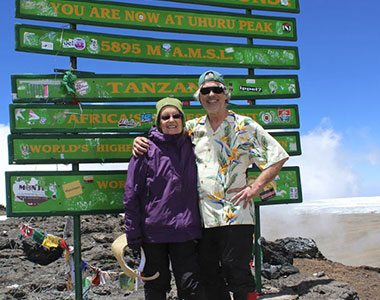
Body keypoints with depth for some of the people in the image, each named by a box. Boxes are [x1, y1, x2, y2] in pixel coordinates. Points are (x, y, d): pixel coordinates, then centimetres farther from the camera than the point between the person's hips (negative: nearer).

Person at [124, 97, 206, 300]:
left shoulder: (190, 147, 7)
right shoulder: (146, 150, -3)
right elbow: (131, 195, -4)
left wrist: (199, 229, 10)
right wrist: (133, 234, -7)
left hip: (185, 232, 2)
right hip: (152, 232, -2)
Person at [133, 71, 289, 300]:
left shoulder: (245, 125, 3)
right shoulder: (193, 128, 13)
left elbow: (278, 156, 2)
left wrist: (255, 188, -7)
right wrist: (140, 140, 2)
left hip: (235, 214, -4)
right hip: (203, 215, 5)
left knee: (236, 271, -6)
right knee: (208, 274, 10)